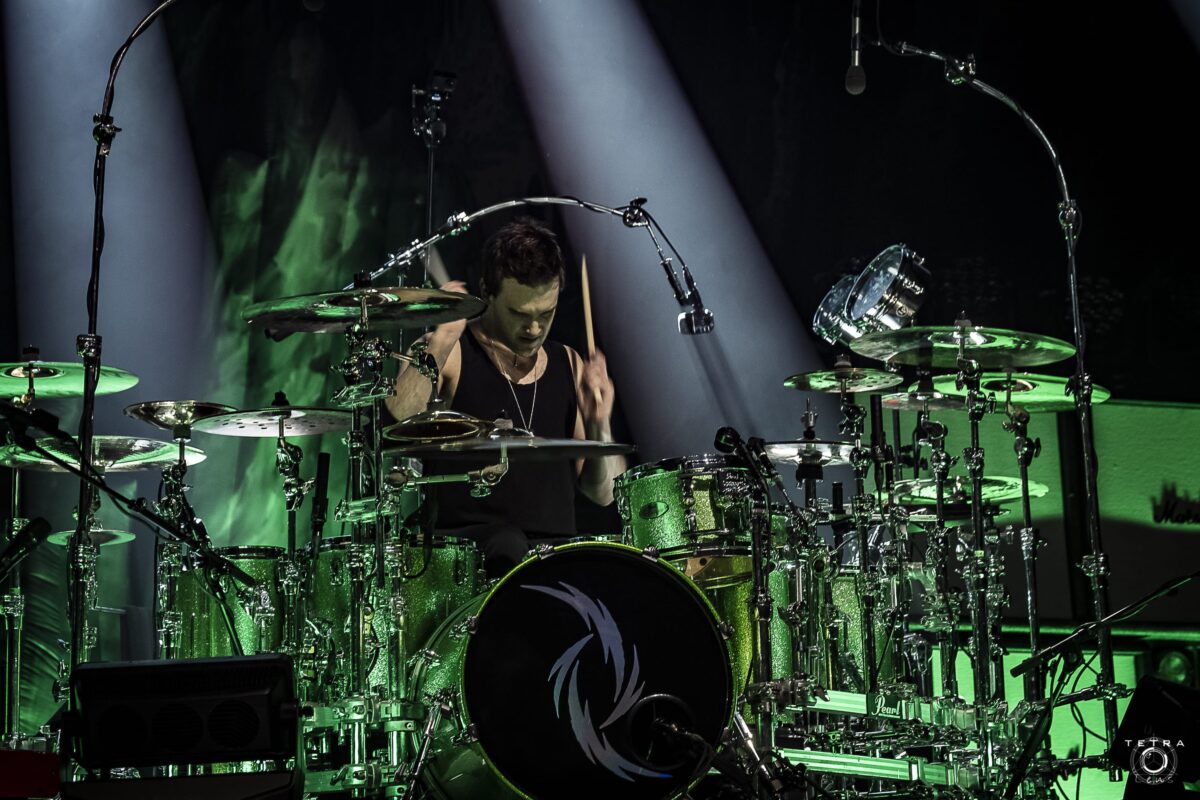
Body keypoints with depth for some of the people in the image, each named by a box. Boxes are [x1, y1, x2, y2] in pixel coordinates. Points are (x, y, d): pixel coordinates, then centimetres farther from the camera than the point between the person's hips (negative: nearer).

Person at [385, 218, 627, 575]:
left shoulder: (569, 366, 16)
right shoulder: (450, 354, 2)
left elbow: (603, 493, 15)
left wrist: (598, 425, -3)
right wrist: (440, 342, -21)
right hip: (466, 543, -3)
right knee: (509, 547, -35)